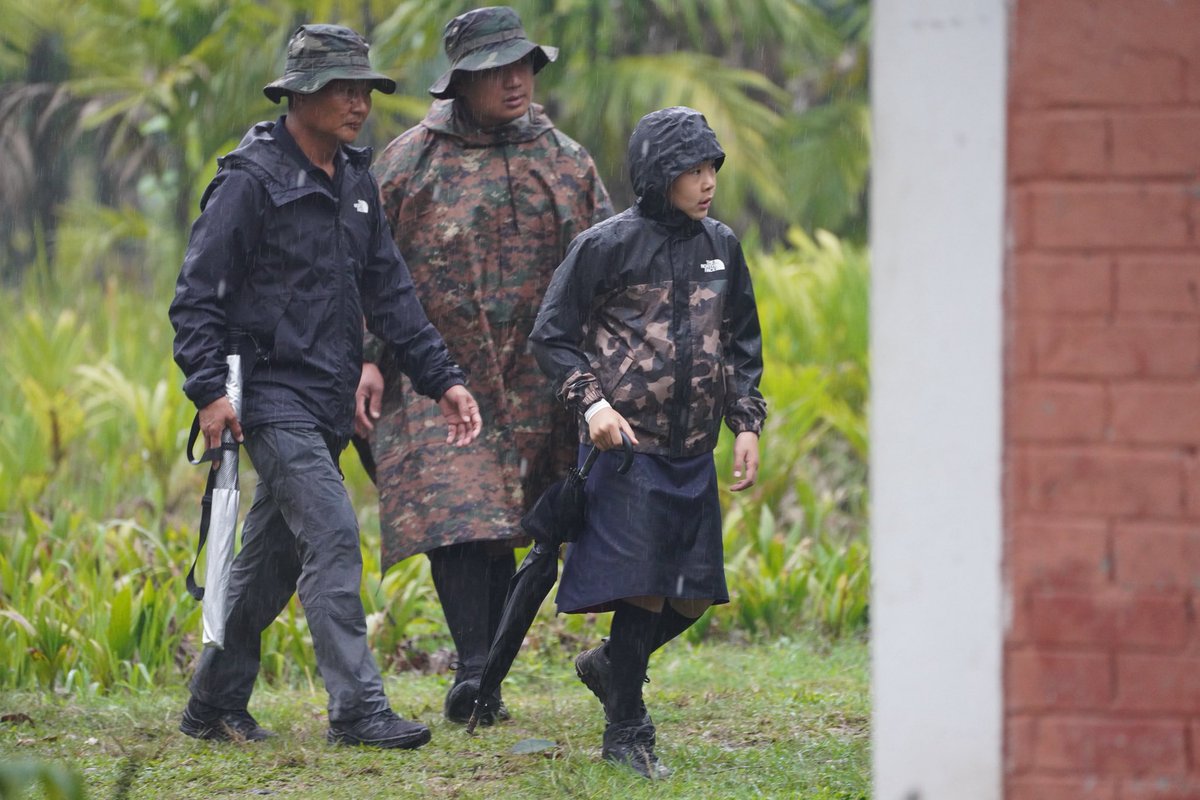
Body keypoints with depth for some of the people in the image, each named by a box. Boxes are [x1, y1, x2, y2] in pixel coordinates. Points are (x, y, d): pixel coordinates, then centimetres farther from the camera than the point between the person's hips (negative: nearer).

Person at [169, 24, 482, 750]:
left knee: (272, 560, 12)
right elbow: (198, 294, -11)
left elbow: (389, 292, 16)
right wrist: (209, 390, -20)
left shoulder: (357, 183, 13)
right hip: (273, 396, -8)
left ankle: (216, 704, 22)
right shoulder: (253, 180, -10)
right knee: (333, 535, -17)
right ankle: (357, 708, -18)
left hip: (328, 405, 8)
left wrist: (442, 377, 8)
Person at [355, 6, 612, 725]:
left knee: (501, 528, 3)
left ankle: (486, 679, 10)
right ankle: (474, 664, -18)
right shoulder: (412, 161, 2)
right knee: (455, 512, -15)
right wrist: (368, 360, -5)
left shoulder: (564, 160, 9)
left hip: (531, 380, 2)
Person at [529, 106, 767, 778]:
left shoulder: (721, 246, 9)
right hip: (628, 446, -6)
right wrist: (592, 401, -15)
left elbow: (742, 344, 18)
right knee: (642, 591, -6)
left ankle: (609, 666, 32)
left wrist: (747, 425, 9)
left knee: (694, 596, 4)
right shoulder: (608, 245, -7)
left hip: (695, 452, 6)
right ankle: (628, 734, 8)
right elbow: (553, 337, -2)